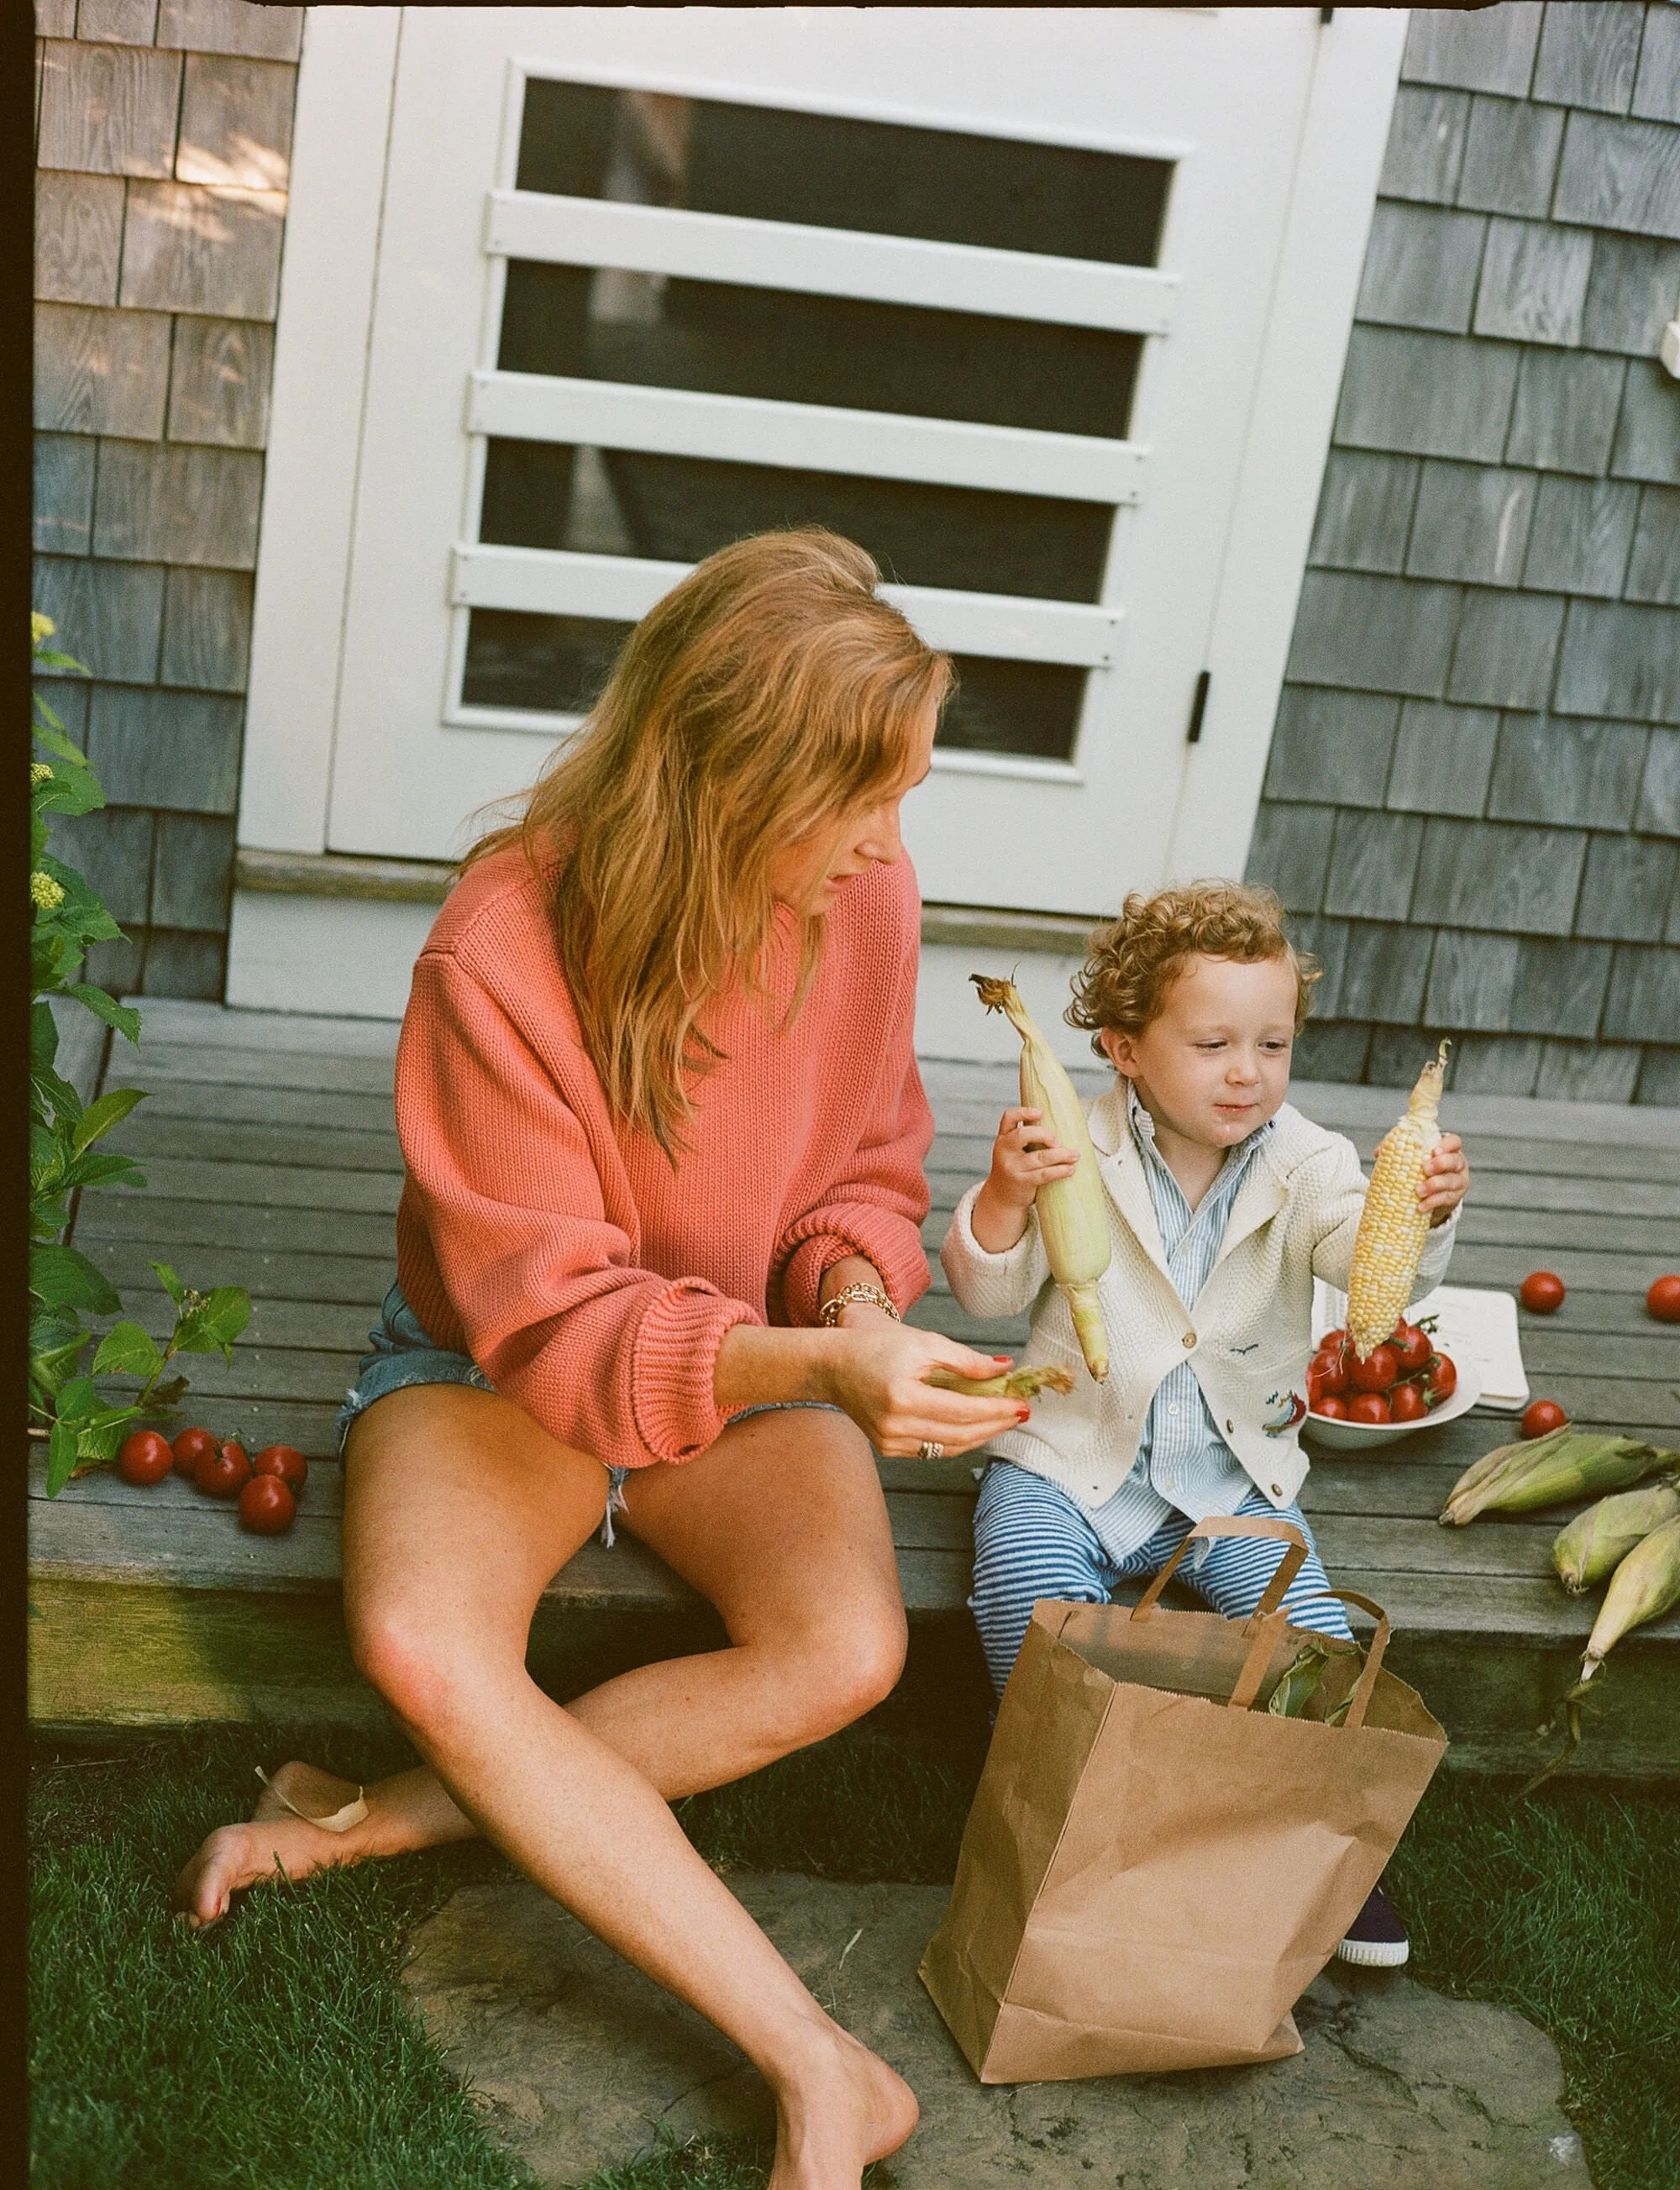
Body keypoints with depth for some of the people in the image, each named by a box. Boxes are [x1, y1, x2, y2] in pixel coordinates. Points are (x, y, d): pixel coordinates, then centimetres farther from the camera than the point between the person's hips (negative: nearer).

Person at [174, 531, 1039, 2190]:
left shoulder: (868, 908, -12)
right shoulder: (502, 954, -25)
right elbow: (550, 1320, -23)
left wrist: (856, 1292, -18)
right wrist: (810, 1368, -39)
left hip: (755, 1374, 3)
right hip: (500, 1371, -3)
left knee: (846, 1653, -27)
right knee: (422, 1646, -33)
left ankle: (394, 1817, -11)